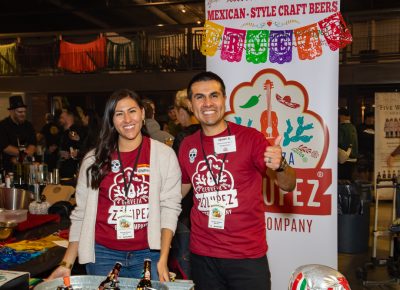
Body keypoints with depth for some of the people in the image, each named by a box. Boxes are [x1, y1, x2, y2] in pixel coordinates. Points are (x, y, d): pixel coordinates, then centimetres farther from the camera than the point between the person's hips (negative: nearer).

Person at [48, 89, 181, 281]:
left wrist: (163, 260, -10)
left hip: (148, 254, -1)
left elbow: (169, 207, -5)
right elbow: (81, 214, 5)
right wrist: (66, 264, 0)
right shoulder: (94, 159, 3)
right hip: (103, 254, 1)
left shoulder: (163, 154, -2)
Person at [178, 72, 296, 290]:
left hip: (247, 256, -3)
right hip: (201, 256, 3)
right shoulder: (187, 146, 2)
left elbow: (287, 185, -13)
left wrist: (279, 166, -32)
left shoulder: (250, 137, -9)